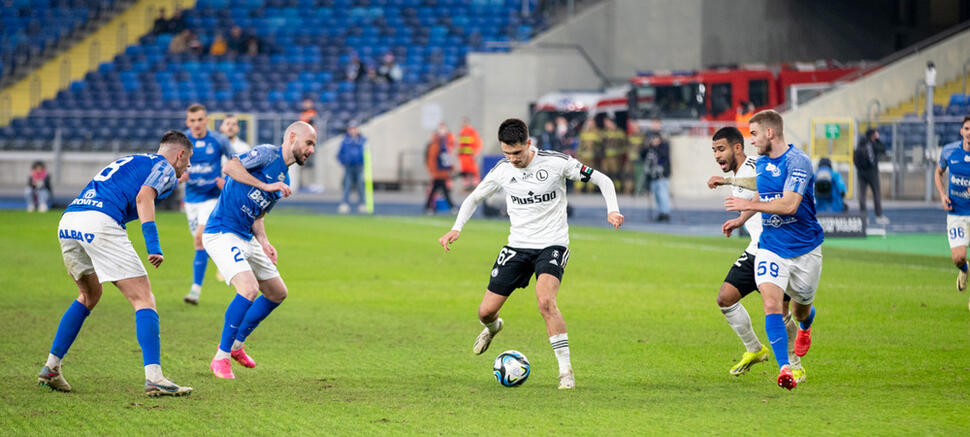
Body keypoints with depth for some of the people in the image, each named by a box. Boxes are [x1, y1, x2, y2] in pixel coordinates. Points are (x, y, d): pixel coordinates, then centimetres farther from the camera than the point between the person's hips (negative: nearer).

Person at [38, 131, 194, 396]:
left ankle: (51, 368, 23)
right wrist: (153, 245, -15)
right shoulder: (165, 168, 10)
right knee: (143, 299, -4)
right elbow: (143, 197, -9)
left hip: (67, 223, 8)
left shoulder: (129, 162, 35)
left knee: (89, 296, 27)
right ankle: (153, 377, -15)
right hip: (100, 224, -8)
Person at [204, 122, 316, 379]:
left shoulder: (284, 181, 17)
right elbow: (231, 167, -25)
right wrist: (265, 185, -28)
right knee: (249, 289, -26)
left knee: (278, 293, 15)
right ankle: (221, 357, -15)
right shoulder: (267, 154, -10)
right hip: (222, 233, -10)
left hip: (246, 239, 10)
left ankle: (237, 343, 32)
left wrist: (263, 242, 6)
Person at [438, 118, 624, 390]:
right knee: (486, 311, 1)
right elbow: (474, 198, 15)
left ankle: (566, 370, -20)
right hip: (518, 245, 4)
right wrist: (456, 229, 0)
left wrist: (612, 210, -19)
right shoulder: (501, 171, -1)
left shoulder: (556, 163, -12)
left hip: (552, 245, -4)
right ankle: (493, 327, 42)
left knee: (545, 301, -30)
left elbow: (602, 180, -3)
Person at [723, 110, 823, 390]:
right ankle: (785, 368, -24)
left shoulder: (798, 161, -18)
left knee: (801, 308, 16)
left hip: (804, 248, -4)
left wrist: (749, 205, -25)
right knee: (771, 304, -19)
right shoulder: (761, 163, 6)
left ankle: (804, 328, 54)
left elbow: (790, 204, -28)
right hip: (771, 247, 4)